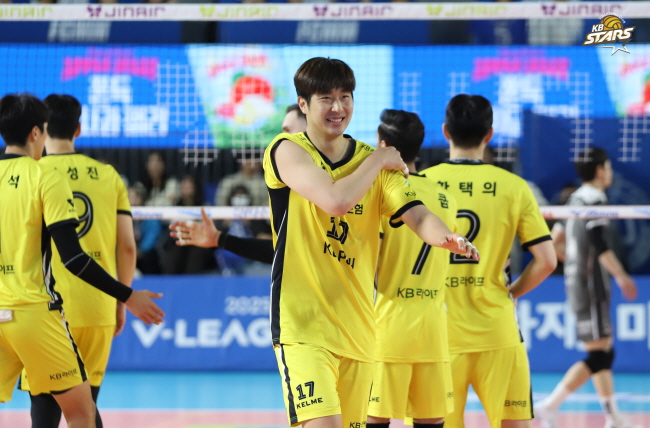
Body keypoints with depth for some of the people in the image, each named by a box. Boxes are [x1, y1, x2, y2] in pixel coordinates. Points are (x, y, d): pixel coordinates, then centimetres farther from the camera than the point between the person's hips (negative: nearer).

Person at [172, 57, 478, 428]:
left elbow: (417, 216, -6)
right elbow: (336, 200, -22)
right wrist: (376, 161, -6)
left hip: (357, 327, 5)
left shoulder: (378, 164, 9)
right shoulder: (288, 151, -5)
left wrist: (448, 237, -27)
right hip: (303, 326, -5)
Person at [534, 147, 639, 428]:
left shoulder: (576, 199, 13)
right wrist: (622, 276, -19)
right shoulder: (595, 199, -14)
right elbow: (599, 244, -23)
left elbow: (556, 242, 18)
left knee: (606, 351, 13)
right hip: (590, 286, -10)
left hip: (576, 282, 10)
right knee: (598, 355, -9)